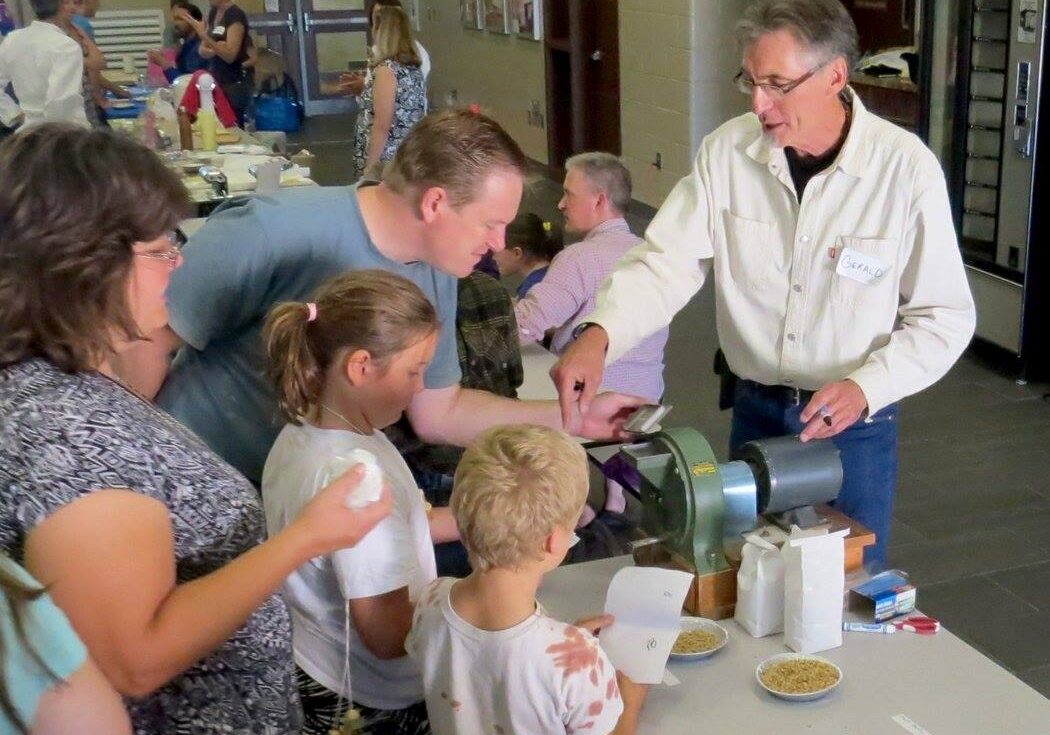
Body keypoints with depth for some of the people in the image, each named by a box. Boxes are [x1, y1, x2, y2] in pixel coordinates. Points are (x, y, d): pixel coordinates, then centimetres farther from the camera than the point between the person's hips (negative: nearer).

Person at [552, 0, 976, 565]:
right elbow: (666, 263, -11)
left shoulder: (906, 169, -15)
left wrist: (865, 387, -23)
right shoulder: (727, 153, -8)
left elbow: (945, 318, -9)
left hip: (856, 426, -2)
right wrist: (599, 335, -29)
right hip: (755, 412, 2)